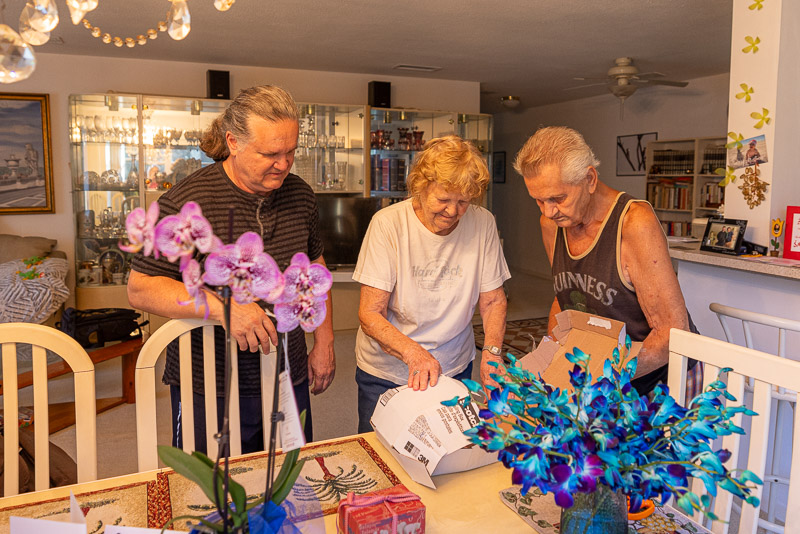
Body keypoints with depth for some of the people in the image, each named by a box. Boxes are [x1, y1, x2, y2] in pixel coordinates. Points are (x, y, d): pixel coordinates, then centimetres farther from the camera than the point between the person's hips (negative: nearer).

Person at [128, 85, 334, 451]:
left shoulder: (300, 196, 2)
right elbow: (140, 289, -14)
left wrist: (324, 341, 9)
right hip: (208, 392, -4)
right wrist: (220, 306, -28)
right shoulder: (185, 202, -16)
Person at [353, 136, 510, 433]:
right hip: (385, 372, -2)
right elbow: (370, 314, -19)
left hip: (455, 370, 2)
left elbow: (493, 300, -1)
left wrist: (491, 351, -19)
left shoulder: (483, 224, -10)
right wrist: (412, 352, -36)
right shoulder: (388, 224, -18)